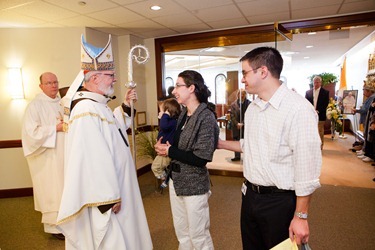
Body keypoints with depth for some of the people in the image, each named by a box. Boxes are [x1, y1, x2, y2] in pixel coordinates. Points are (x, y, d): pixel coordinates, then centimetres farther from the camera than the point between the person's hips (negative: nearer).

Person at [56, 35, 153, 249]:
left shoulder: (97, 104, 8)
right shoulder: (87, 110, -26)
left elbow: (114, 128, 22)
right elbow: (94, 158, -30)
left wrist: (126, 107, 8)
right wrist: (109, 197, -24)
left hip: (113, 187, 11)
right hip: (103, 194, -10)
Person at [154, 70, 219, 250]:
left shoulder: (206, 117, -18)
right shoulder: (183, 114, 6)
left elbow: (201, 158, -22)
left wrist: (169, 151, -16)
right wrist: (164, 146, -3)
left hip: (194, 185, -8)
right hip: (176, 180, 8)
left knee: (198, 235, 10)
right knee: (181, 233, 22)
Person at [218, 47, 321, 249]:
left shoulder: (298, 109, -21)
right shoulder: (252, 108, 6)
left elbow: (306, 170, -20)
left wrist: (300, 217, -15)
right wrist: (219, 144, 14)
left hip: (279, 202, -7)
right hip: (250, 195, 7)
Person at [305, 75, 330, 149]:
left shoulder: (325, 92, 3)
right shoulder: (308, 92, 10)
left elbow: (325, 104, -4)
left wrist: (318, 111, -16)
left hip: (320, 116, -2)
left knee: (320, 132, 3)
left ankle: (320, 147, 12)